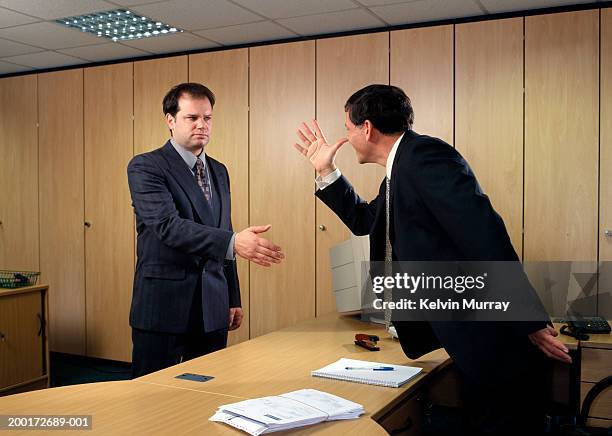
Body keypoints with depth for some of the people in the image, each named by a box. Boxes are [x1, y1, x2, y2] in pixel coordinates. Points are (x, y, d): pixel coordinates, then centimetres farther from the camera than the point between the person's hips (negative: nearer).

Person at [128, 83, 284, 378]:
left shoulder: (219, 171, 14)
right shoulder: (145, 167, -7)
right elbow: (168, 225, -23)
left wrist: (234, 299, 15)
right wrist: (233, 242, -35)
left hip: (213, 309, 6)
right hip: (163, 307, -5)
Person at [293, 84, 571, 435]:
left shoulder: (425, 154, -16)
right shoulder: (401, 169, 15)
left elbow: (483, 235, -24)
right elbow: (363, 220, 31)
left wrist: (530, 324, -24)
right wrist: (326, 171, 24)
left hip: (499, 338, -10)